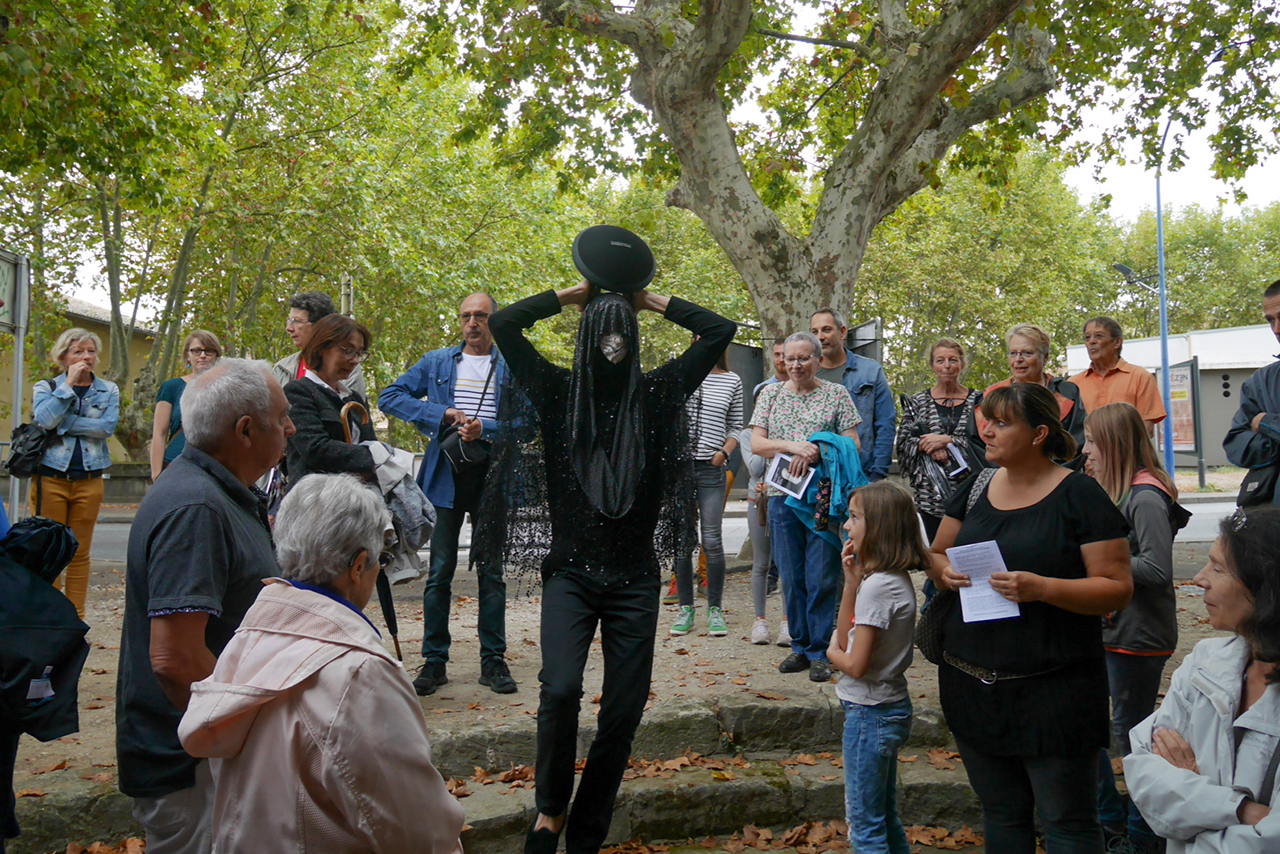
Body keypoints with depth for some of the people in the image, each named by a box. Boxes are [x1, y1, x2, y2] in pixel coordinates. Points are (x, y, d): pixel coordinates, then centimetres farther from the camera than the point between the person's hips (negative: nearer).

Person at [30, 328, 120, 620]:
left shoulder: (108, 391, 9)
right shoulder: (46, 387, 7)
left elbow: (107, 426, -9)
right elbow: (45, 419, -14)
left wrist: (62, 424, -11)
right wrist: (69, 384, -10)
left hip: (89, 480, 1)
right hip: (51, 477, -1)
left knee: (80, 553, 6)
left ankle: (76, 618, 12)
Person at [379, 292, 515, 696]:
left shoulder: (511, 368, 6)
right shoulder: (437, 363, 10)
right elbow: (390, 396, 6)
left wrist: (485, 429, -17)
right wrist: (439, 414, -6)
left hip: (492, 479, -1)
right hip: (446, 476, 1)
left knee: (491, 571, 5)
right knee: (440, 571, 3)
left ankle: (493, 660, 13)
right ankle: (434, 660, 12)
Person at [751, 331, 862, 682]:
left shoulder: (837, 394, 5)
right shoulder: (771, 394, 11)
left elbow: (853, 445, 0)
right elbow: (756, 443, 3)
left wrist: (816, 452, -16)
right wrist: (792, 446, -14)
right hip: (783, 495, 2)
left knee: (822, 577, -2)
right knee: (791, 578, 7)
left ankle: (819, 652, 9)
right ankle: (800, 647, 20)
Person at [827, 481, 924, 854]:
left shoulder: (877, 587, -23)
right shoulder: (896, 578, 5)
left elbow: (856, 664, -23)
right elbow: (845, 635, 8)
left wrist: (832, 653, -1)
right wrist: (852, 580, 0)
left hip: (870, 712, -10)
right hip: (890, 707, 10)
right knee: (885, 819, 21)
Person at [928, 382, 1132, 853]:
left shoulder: (1080, 495, -9)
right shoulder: (976, 487, 8)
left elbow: (1117, 588, -11)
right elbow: (936, 554, 16)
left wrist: (1042, 588, -24)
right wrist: (944, 571, -7)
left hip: (1052, 689, -5)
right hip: (971, 685, 6)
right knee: (1000, 815, 18)